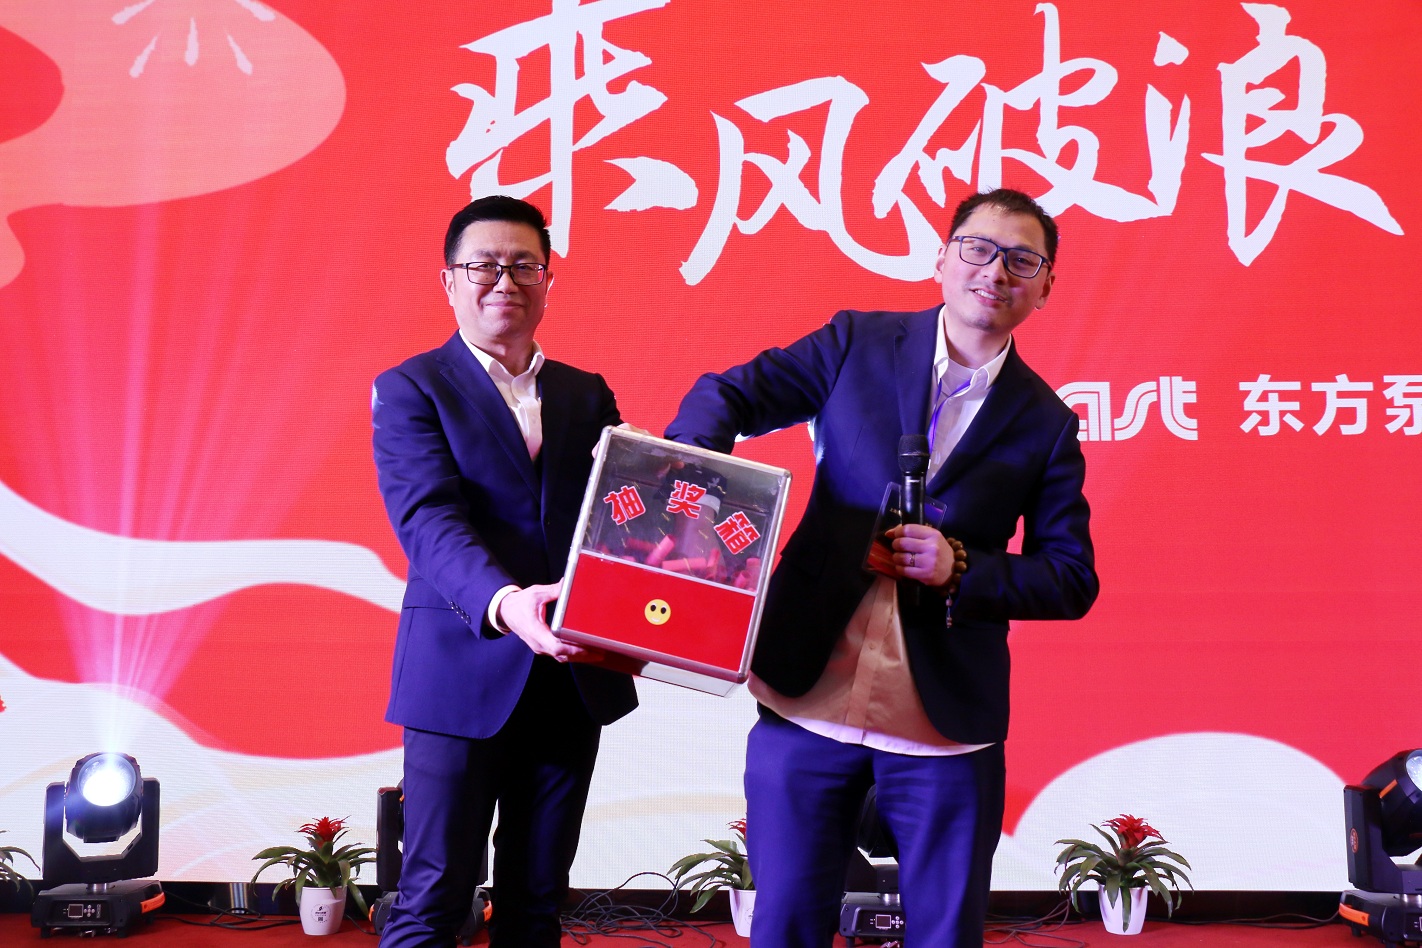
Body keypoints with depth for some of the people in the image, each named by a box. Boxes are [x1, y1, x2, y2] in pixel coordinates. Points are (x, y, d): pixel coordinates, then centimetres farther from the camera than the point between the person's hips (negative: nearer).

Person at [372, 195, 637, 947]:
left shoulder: (588, 396, 14)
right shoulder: (409, 391, 0)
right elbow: (429, 521, -14)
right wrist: (504, 602, -33)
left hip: (571, 679, 5)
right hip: (465, 676, -4)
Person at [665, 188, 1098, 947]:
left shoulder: (1045, 425, 3)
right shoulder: (856, 344, 3)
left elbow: (1071, 579, 3)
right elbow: (729, 394, 3)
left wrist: (961, 569, -14)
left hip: (944, 727, 0)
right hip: (804, 701, 0)